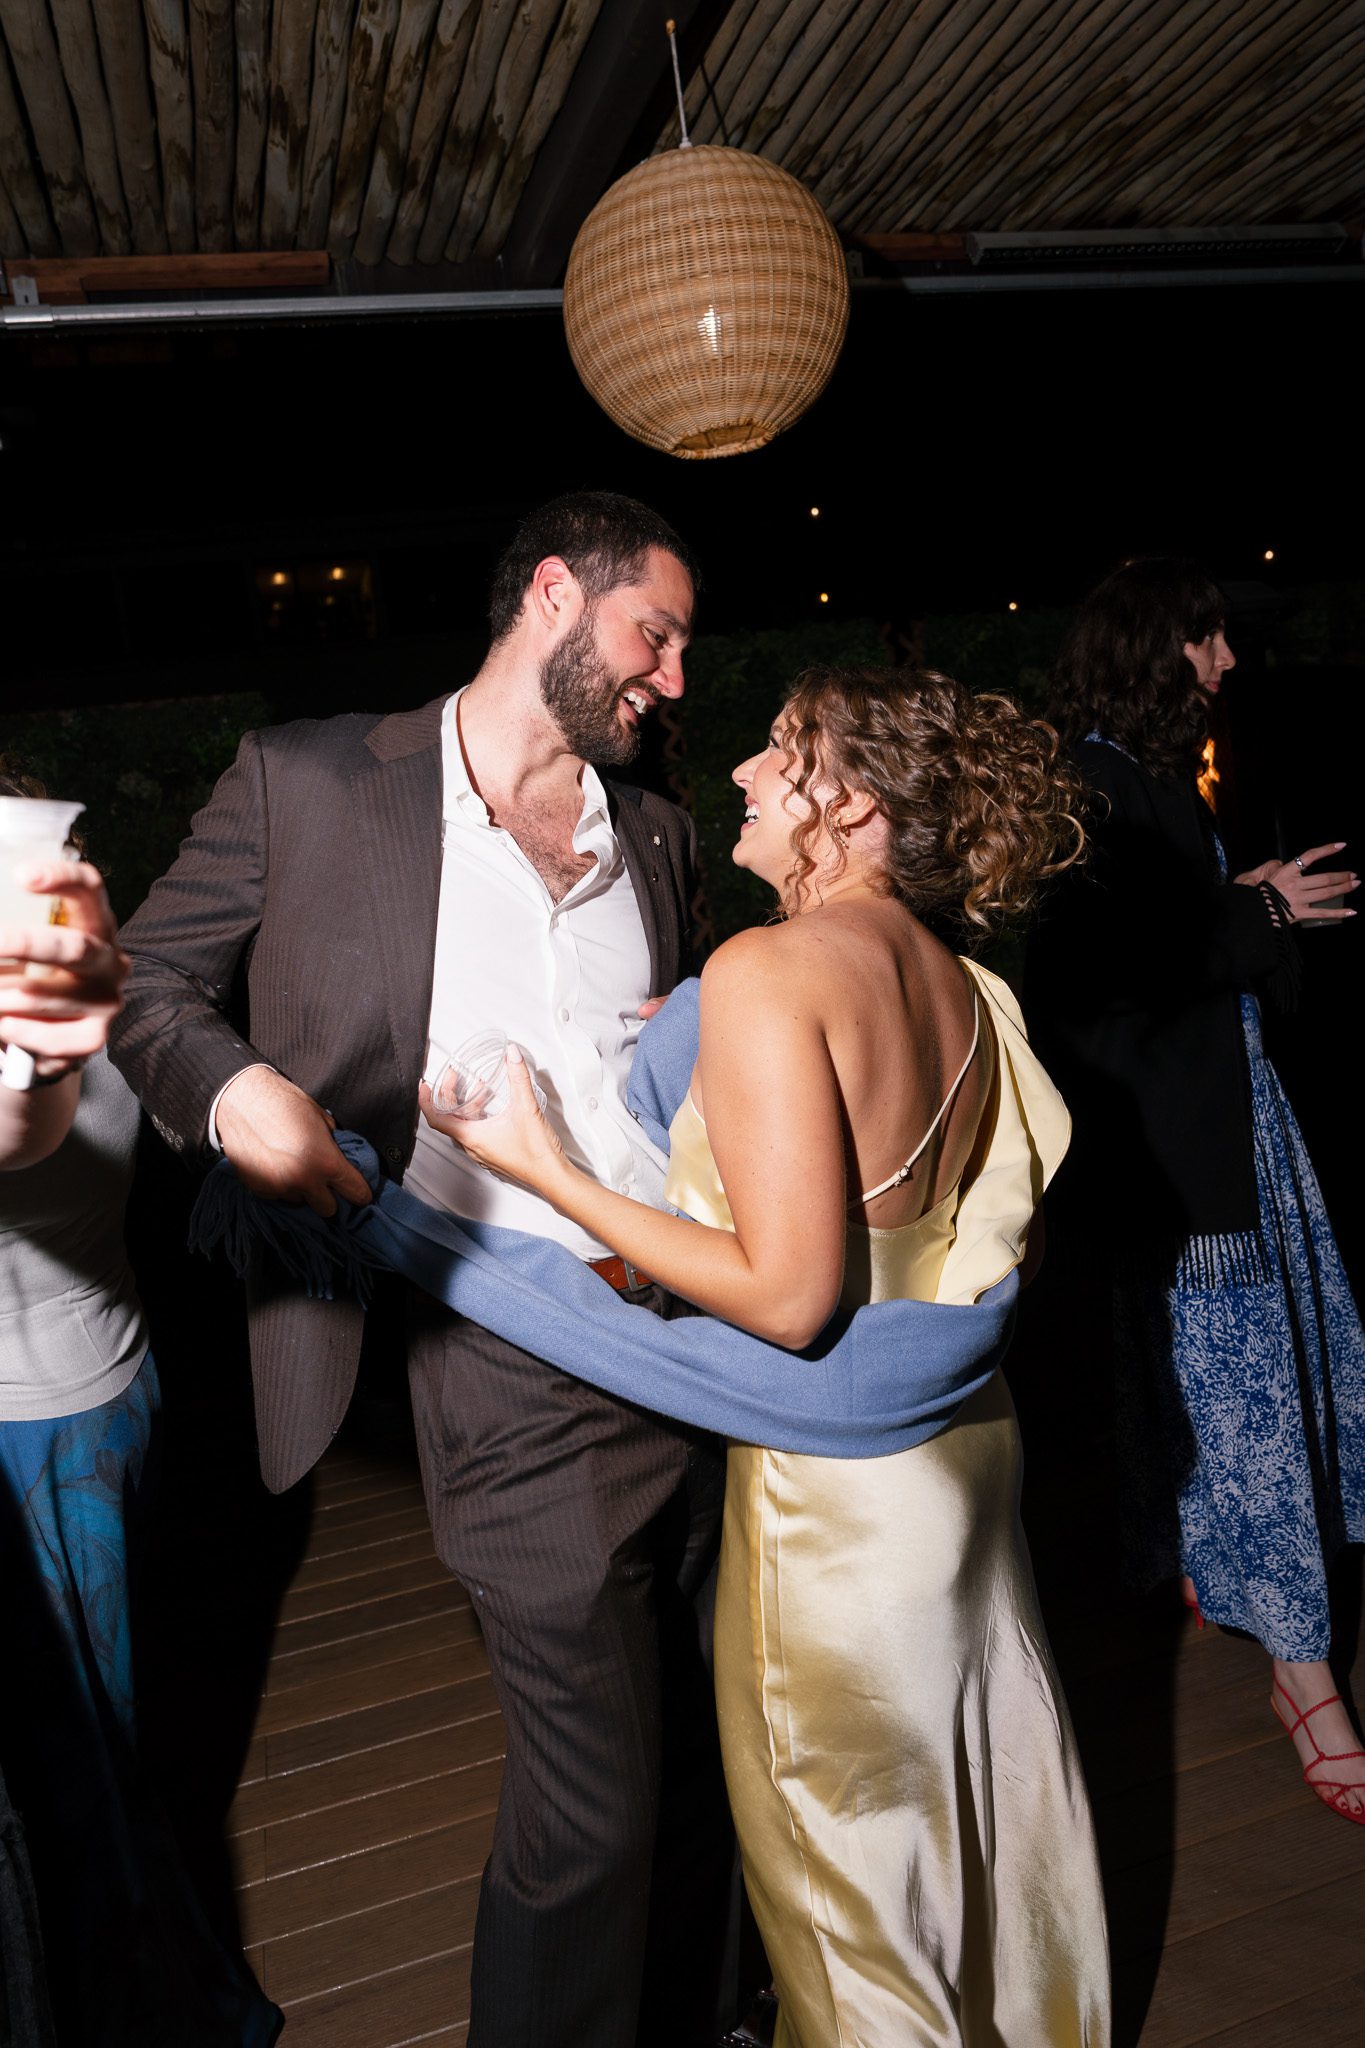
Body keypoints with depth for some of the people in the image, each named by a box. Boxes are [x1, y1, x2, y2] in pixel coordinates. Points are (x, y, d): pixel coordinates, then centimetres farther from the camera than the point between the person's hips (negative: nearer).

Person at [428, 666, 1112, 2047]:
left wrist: (544, 1169, -18)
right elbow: (1005, 1241, 9)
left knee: (848, 1849, 16)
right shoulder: (959, 987, 2)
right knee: (971, 1809, 28)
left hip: (838, 1487, -8)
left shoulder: (770, 967, -22)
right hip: (967, 1448, 8)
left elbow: (787, 1296, -25)